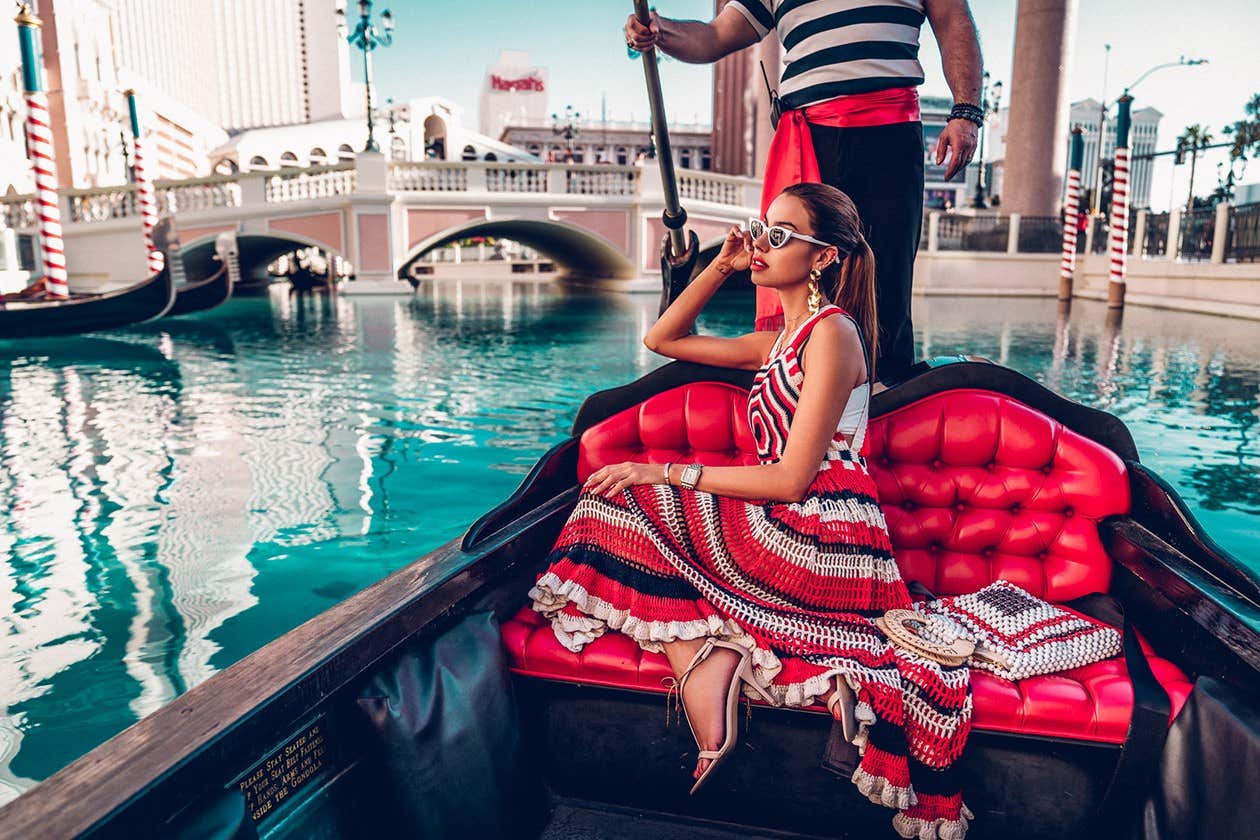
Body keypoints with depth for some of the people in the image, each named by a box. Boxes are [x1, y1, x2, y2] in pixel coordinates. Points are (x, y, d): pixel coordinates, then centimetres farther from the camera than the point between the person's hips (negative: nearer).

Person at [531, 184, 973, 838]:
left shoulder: (831, 332, -10)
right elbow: (662, 339, 23)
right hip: (788, 533, 9)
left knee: (627, 506, -5)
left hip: (818, 535, -9)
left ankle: (702, 653, -16)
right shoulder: (779, 341, 17)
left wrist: (664, 473, -15)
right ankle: (711, 653, -15)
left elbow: (791, 479, -18)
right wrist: (721, 265, 12)